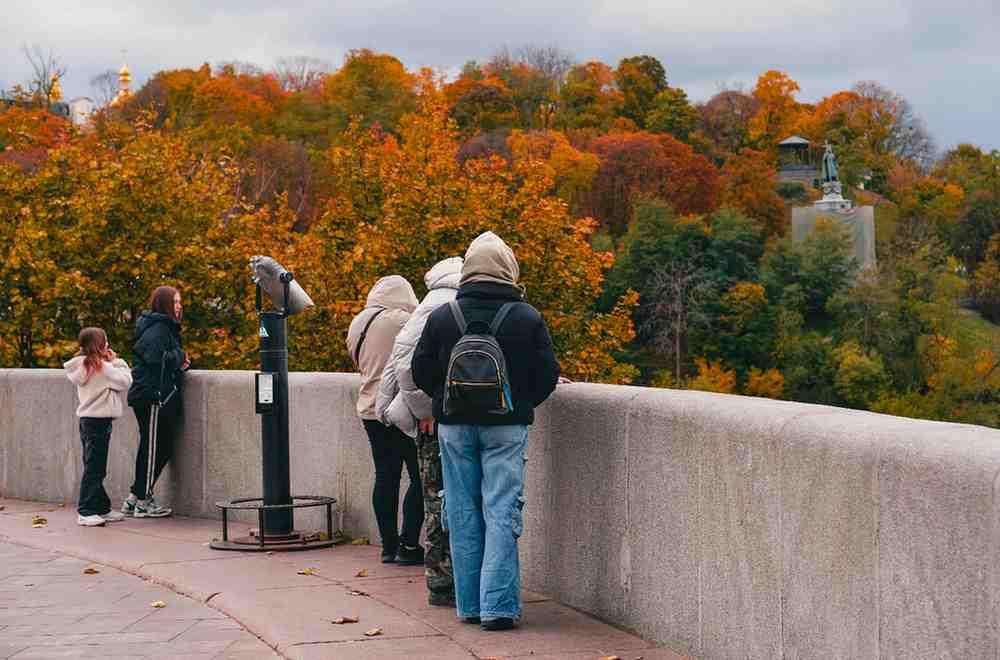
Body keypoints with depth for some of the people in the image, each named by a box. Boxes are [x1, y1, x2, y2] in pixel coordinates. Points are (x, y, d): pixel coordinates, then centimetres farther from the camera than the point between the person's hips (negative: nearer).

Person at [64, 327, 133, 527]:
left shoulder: (83, 366, 11)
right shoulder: (102, 367, -15)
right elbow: (125, 381, -12)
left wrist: (112, 363, 8)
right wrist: (117, 362, -2)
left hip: (87, 420, 9)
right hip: (99, 421, -9)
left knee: (96, 468, 14)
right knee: (93, 469, -6)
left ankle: (102, 509, 21)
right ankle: (85, 512, -6)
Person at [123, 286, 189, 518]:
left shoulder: (168, 328, 21)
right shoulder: (157, 329, -12)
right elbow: (155, 358, -25)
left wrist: (181, 363, 3)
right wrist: (179, 356, -12)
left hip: (164, 397, 10)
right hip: (152, 397, -10)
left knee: (162, 449, 12)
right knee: (152, 448, -5)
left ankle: (136, 498, 19)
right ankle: (143, 502, 2)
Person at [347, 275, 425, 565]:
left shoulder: (357, 323, 11)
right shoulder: (402, 321, -13)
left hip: (370, 409, 8)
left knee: (385, 476, 10)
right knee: (420, 476, -1)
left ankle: (389, 546, 10)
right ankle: (409, 544, -3)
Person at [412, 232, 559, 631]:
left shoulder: (441, 317, -1)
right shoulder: (528, 318, -5)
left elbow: (421, 373, 3)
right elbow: (548, 374, -1)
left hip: (454, 426, 2)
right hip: (507, 427, -2)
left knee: (464, 515, 9)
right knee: (502, 512, -1)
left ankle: (470, 604, 12)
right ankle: (498, 606, -7)